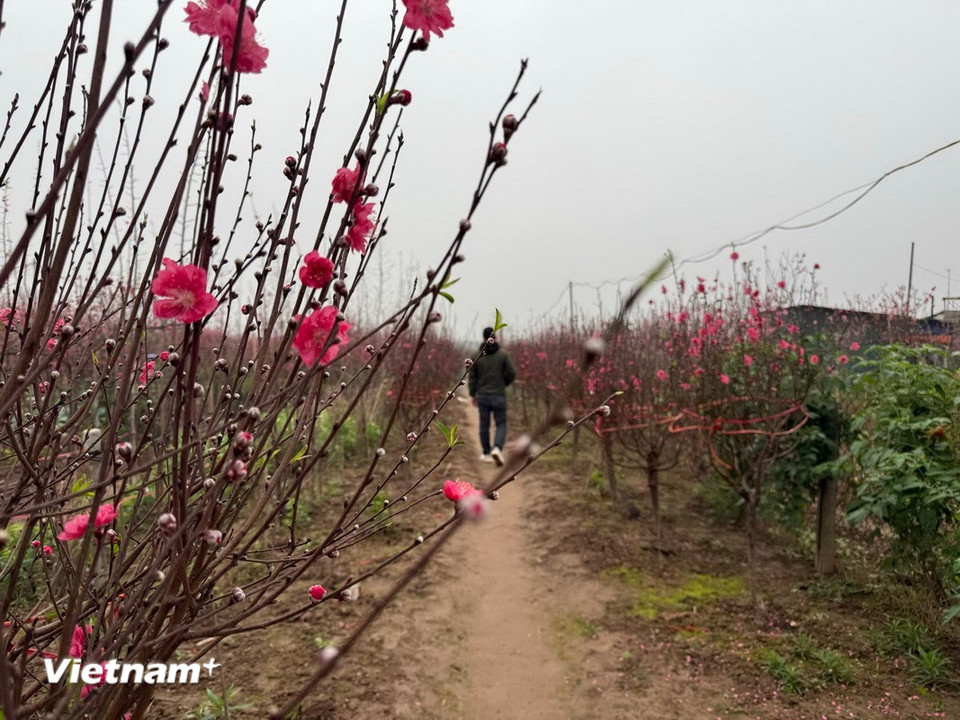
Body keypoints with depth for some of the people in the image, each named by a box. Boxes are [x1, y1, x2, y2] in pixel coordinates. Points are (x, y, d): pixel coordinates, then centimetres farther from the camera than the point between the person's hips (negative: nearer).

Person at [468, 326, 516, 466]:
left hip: (482, 396, 2)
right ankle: (497, 449, -18)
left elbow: (472, 377, 2)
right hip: (499, 395, -2)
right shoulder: (503, 354, -7)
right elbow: (511, 374, -6)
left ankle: (486, 454, 22)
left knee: (484, 425, 14)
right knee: (501, 425, 5)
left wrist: (473, 395, 12)